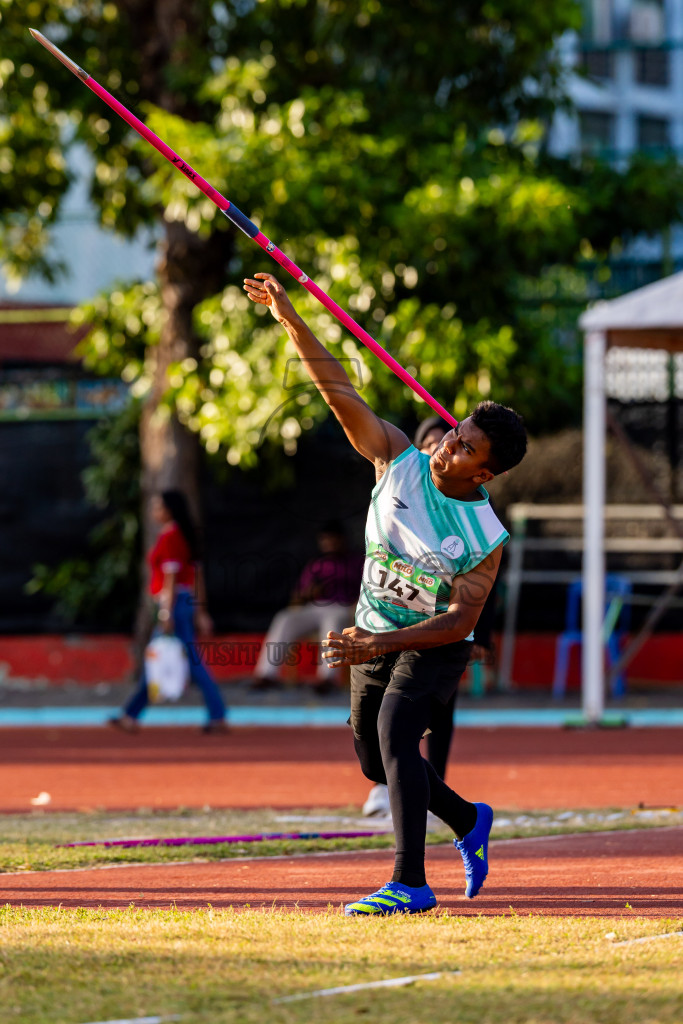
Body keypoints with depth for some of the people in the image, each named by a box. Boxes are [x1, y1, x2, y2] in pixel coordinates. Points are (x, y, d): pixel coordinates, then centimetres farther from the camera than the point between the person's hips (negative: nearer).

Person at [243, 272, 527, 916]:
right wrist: (291, 320, -23)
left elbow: (460, 620, -23)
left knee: (395, 731, -27)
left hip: (435, 645, -6)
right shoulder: (400, 462, -11)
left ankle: (410, 883, -31)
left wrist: (383, 644, -34)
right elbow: (341, 393, -15)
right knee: (374, 760, 12)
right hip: (375, 633, 6)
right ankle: (467, 821, 39)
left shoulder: (485, 537, -21)